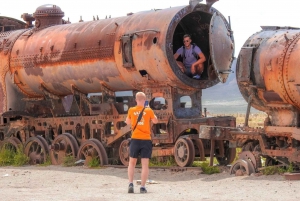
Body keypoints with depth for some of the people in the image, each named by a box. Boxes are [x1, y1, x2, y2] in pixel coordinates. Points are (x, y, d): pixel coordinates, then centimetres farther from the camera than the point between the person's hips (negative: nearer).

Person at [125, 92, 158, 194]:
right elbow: (155, 121, 12)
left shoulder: (131, 110, -1)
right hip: (146, 140, -1)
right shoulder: (148, 111, -4)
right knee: (145, 165, 2)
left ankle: (131, 183, 0)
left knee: (132, 163, 14)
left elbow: (128, 122, 16)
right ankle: (142, 187, -2)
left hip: (135, 139, 1)